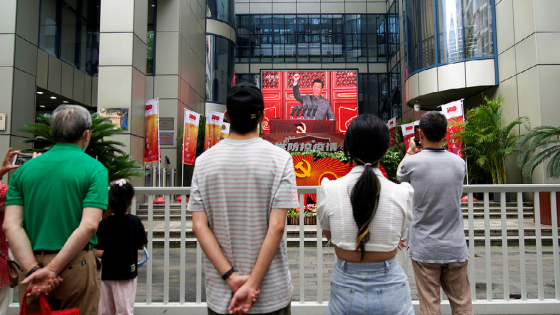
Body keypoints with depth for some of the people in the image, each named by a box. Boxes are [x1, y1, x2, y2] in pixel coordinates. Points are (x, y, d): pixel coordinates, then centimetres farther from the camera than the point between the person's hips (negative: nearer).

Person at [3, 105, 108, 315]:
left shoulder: (24, 169, 5)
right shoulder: (94, 169, -7)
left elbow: (10, 225, -4)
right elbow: (89, 226, -18)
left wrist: (34, 269, -10)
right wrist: (52, 270, -14)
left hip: (32, 264, 4)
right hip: (76, 266, -3)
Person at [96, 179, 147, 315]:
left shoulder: (104, 223, -11)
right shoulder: (135, 222, -12)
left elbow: (99, 253, -12)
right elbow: (141, 246, -3)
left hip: (107, 273, 1)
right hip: (127, 272, -1)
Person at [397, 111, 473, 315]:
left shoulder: (413, 163, -11)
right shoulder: (459, 163, -2)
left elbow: (399, 175, 12)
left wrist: (410, 151, 28)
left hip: (424, 249, -3)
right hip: (455, 248, 3)